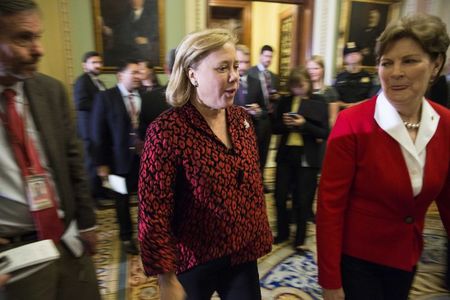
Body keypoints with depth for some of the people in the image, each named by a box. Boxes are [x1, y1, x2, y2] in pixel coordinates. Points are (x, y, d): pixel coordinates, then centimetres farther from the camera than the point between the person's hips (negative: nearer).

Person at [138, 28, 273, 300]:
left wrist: (260, 233, 12)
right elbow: (153, 213, -18)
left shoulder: (241, 119, -2)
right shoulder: (167, 131, -20)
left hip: (242, 255, 5)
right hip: (193, 262, -4)